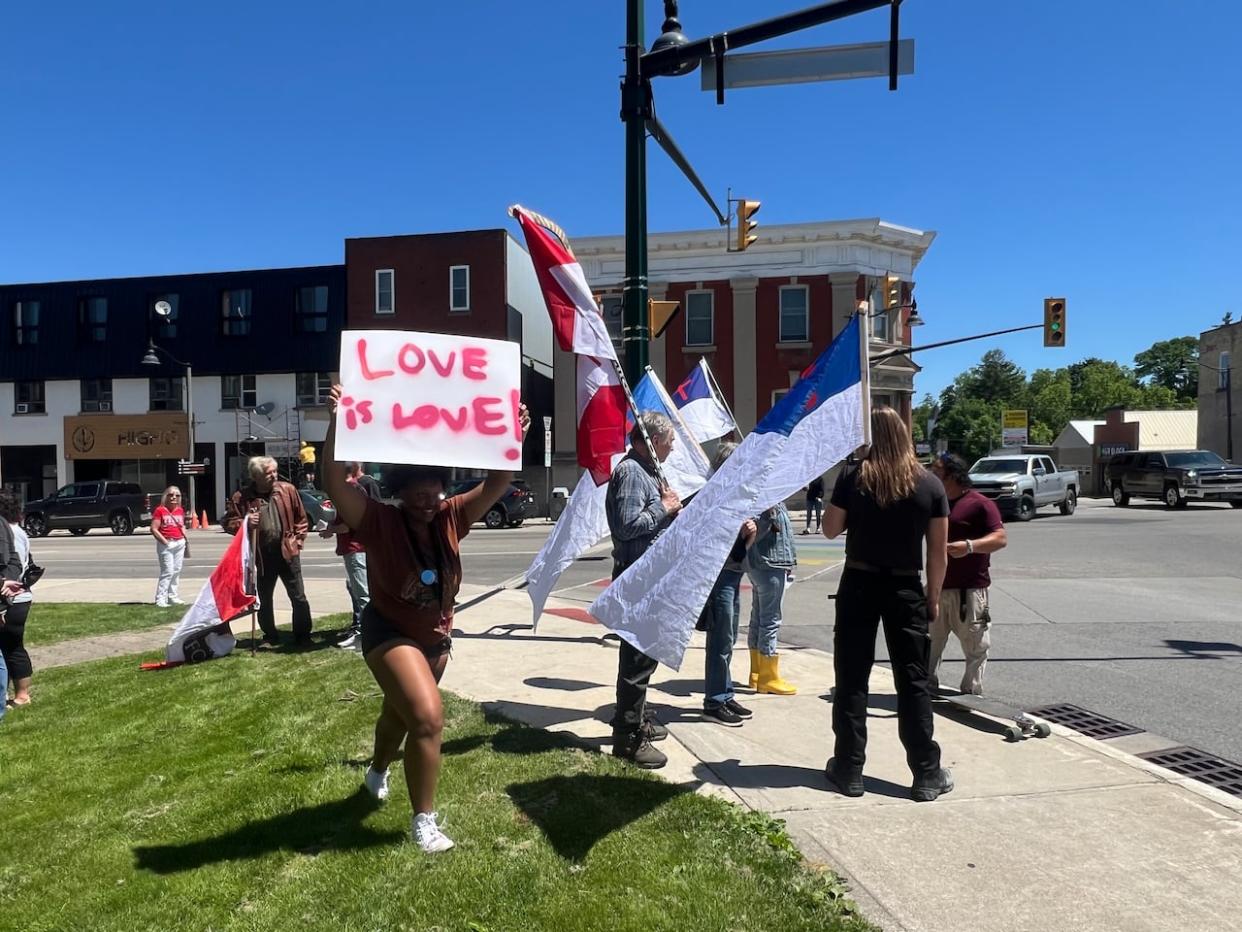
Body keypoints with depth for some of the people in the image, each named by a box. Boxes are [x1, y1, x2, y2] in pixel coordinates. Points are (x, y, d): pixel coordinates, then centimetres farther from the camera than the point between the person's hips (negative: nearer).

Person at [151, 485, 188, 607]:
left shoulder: (180, 510, 12)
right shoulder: (160, 510, -7)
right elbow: (154, 529, -10)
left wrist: (184, 536, 8)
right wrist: (164, 541, -15)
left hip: (180, 543, 7)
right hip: (166, 544, -7)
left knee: (177, 570, 11)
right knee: (168, 572, -9)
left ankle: (172, 596, 21)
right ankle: (160, 598, -4)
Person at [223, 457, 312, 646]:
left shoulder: (287, 490, -1)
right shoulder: (241, 497, -4)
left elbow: (301, 518, 7)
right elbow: (228, 522, 2)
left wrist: (298, 540, 1)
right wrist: (245, 523, -16)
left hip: (287, 552, 0)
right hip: (261, 556, 0)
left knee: (298, 597, 3)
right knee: (264, 600, 12)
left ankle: (303, 635, 16)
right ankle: (270, 637, 27)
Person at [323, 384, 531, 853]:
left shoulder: (450, 518, -10)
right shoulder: (379, 521, -20)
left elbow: (496, 484, -10)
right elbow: (334, 483, -32)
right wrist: (337, 422, -42)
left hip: (436, 635, 6)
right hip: (389, 633, -6)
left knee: (400, 711, 28)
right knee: (428, 717, -22)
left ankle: (377, 773, 59)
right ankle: (424, 820, -5)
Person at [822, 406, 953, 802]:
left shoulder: (852, 479, -8)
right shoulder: (929, 484, -3)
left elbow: (830, 530, 1)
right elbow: (938, 550, 0)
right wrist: (933, 595, 9)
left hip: (859, 584, -1)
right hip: (906, 587, 1)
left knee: (852, 678, 7)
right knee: (913, 681, 8)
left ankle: (849, 769, 13)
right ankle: (927, 774, 14)